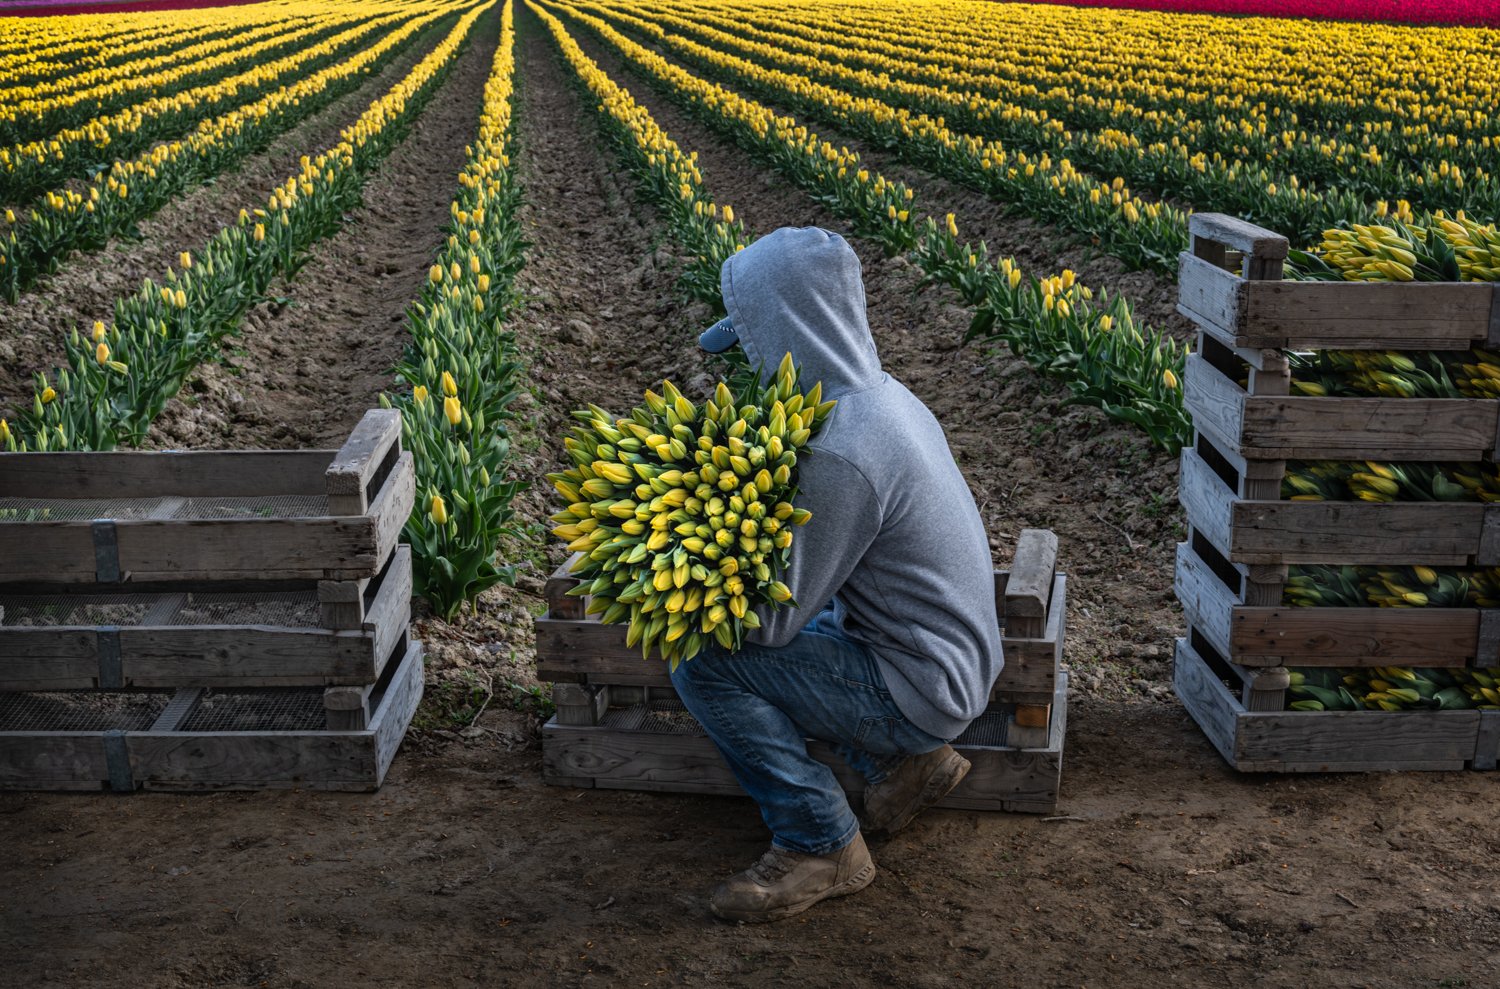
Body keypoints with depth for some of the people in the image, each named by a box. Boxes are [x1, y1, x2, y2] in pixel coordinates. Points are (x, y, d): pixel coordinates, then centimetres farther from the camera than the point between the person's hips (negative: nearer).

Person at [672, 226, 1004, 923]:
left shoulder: (841, 453, -28)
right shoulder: (881, 395, 2)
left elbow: (777, 618, -22)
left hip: (920, 689, -10)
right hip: (954, 658, 10)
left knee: (703, 664, -15)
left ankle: (822, 847, -3)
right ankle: (907, 761, 19)